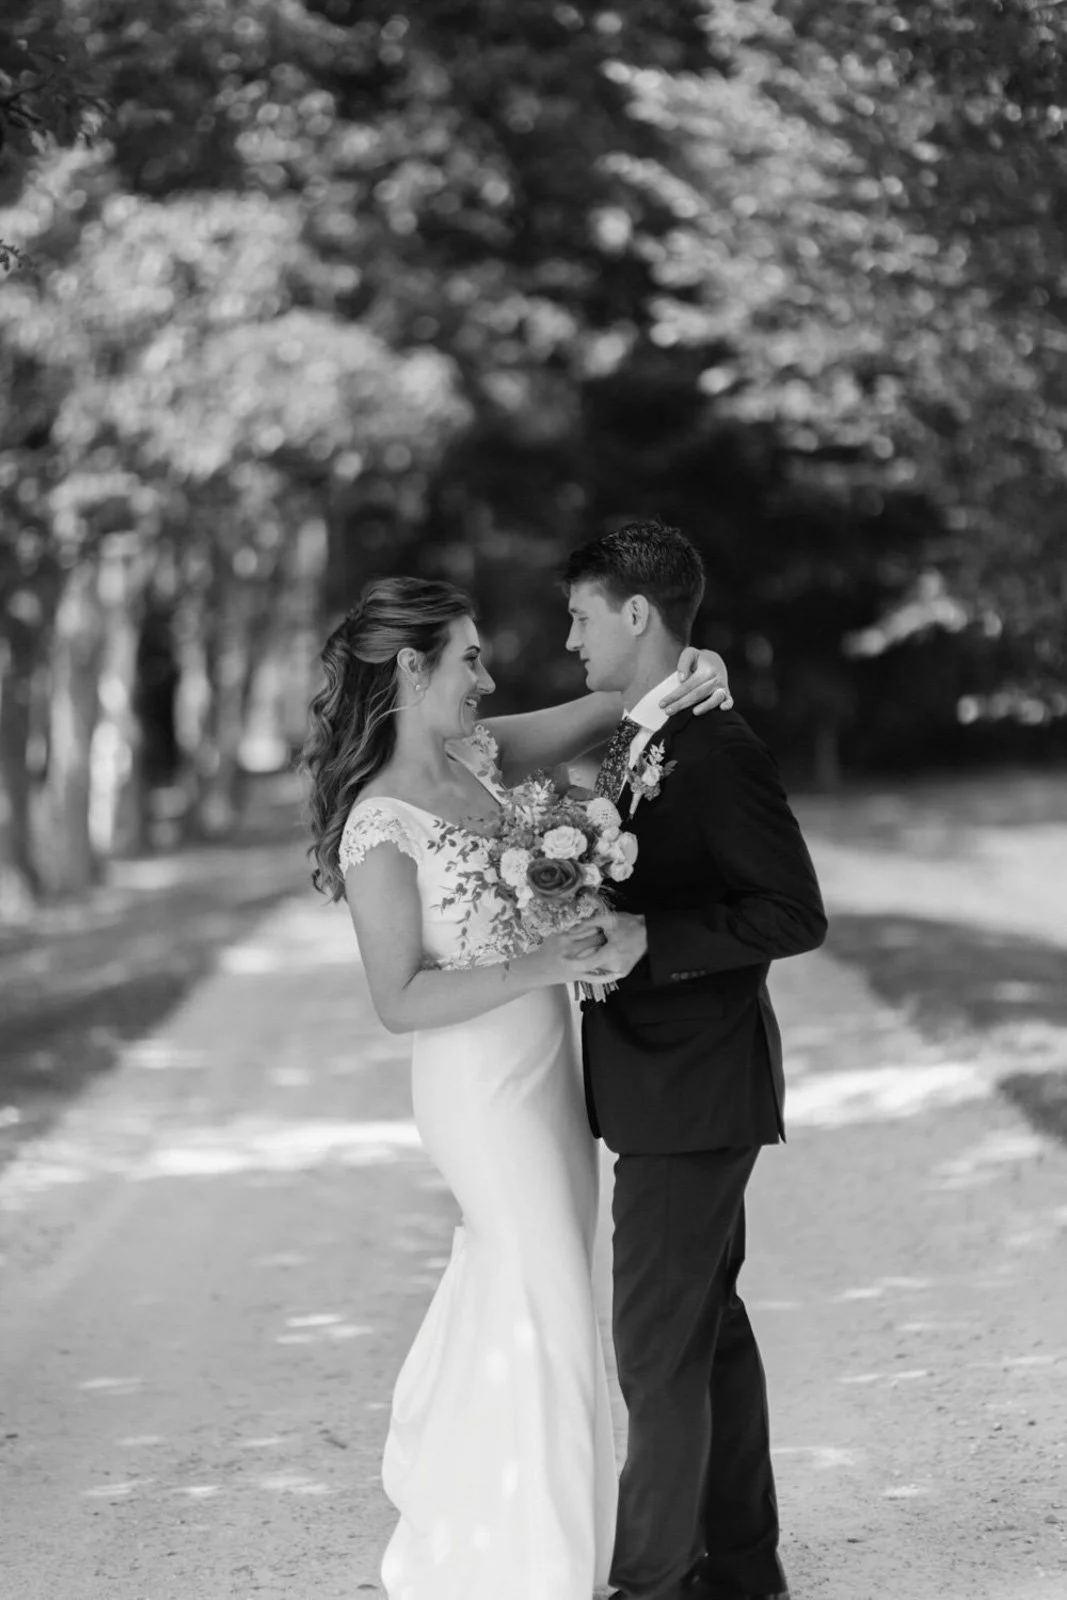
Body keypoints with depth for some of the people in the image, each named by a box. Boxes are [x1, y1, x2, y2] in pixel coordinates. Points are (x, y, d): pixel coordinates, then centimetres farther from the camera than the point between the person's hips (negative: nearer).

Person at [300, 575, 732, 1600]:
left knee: (501, 1301, 20)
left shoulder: (471, 759, 3)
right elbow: (401, 1000, -19)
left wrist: (678, 684, -6)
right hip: (482, 1086, -8)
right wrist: (541, 966, -27)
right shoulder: (380, 825, -18)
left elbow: (595, 717, 14)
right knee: (548, 1314, -1)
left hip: (541, 1071, 8)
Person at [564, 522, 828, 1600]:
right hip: (662, 1086, 10)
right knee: (708, 1324, 17)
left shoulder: (718, 752, -18)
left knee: (657, 1337, -3)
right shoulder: (632, 746, 10)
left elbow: (795, 914, -20)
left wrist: (648, 938, -25)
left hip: (692, 1093, -10)